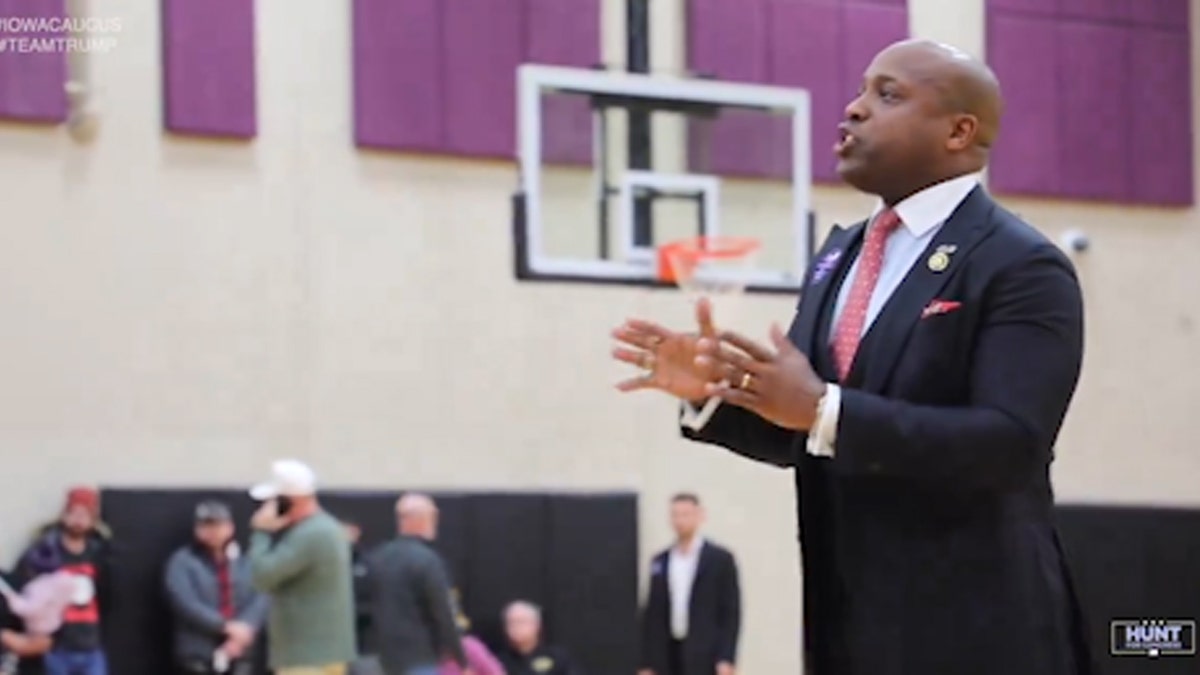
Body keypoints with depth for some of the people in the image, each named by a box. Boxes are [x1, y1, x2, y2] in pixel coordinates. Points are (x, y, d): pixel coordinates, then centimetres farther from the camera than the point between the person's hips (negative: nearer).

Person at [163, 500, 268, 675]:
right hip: (198, 657, -4)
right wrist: (225, 626, -17)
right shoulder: (182, 562, 3)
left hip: (239, 657, 4)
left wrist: (245, 628, -18)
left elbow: (260, 600, 1)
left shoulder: (246, 564, 14)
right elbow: (185, 603, -11)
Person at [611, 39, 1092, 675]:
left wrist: (825, 409, -27)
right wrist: (711, 393, -3)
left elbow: (1011, 443, -22)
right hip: (846, 620, 7)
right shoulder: (839, 256, 15)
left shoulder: (1022, 267, -10)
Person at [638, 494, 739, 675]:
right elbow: (652, 614, 11)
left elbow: (731, 612, -4)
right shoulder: (660, 562, 12)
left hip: (704, 658, -4)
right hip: (668, 656, 4)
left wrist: (727, 659, -12)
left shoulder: (720, 559, 0)